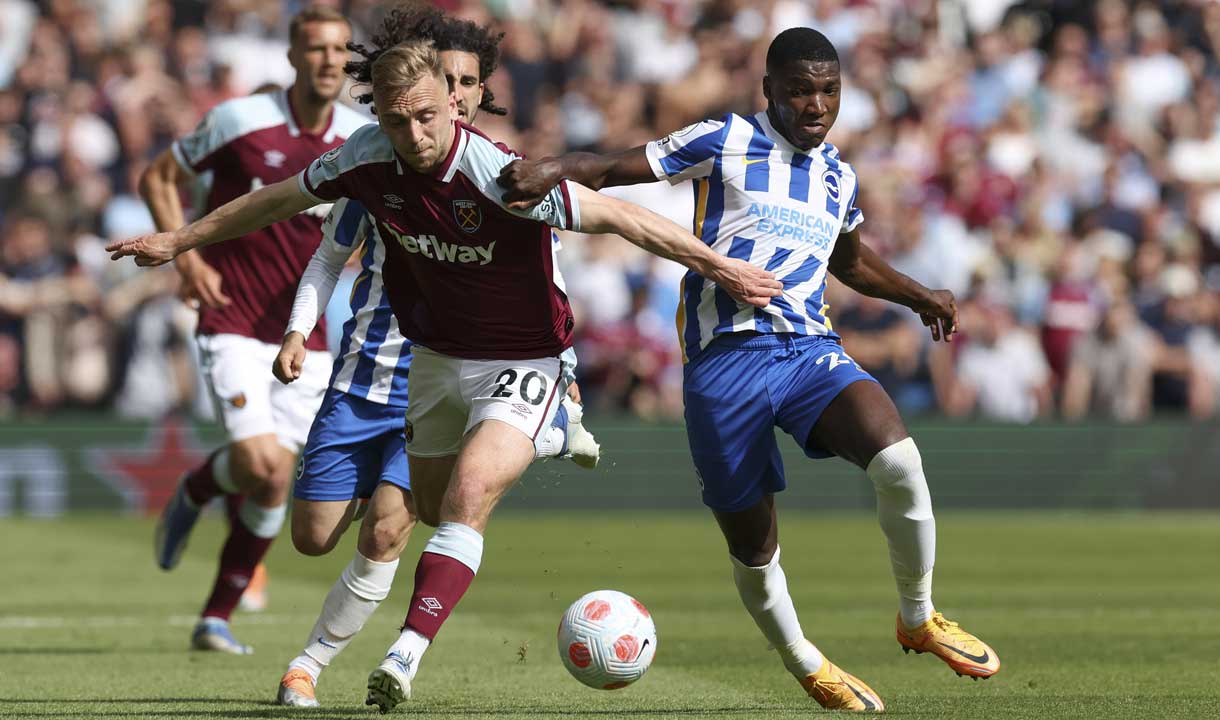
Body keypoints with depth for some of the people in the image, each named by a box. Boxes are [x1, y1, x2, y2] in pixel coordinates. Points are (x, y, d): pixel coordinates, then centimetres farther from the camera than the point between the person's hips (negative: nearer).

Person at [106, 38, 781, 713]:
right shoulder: (367, 158, -13)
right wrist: (178, 241, 13)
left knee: (468, 498, -25)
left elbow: (618, 216, -23)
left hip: (521, 362, -6)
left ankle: (405, 655, -29)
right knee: (433, 506, 18)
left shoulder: (502, 177, -29)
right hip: (434, 358, 6)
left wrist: (719, 267, -21)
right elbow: (276, 200, 4)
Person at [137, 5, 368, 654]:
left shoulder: (364, 141, 0)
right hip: (233, 326, -4)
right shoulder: (239, 121, -9)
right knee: (262, 466, -20)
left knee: (274, 486, 2)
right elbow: (158, 178, 3)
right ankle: (193, 493, 15)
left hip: (305, 338, 4)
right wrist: (187, 259, -9)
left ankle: (217, 617, 18)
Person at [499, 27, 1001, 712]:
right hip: (726, 357, -3)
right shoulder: (726, 142, 0)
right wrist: (552, 169, -22)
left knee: (898, 458, -25)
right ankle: (806, 666, 29)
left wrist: (919, 296, 31)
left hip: (812, 349, 3)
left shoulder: (840, 177, 18)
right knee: (752, 545, 3)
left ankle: (919, 617, -5)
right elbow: (611, 168, -4)